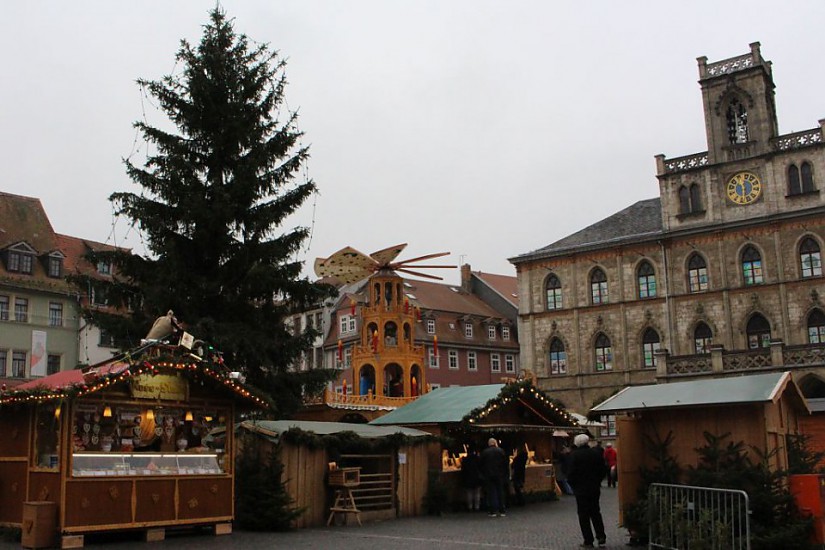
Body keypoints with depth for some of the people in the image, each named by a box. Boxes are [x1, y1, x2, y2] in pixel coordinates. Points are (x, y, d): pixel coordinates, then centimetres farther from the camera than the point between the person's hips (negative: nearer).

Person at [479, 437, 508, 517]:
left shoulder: (484, 452, -2)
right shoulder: (500, 451, -2)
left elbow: (480, 465, 2)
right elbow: (505, 463, -1)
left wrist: (483, 474, 13)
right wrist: (505, 474, 7)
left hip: (488, 475, 0)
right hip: (499, 475, 1)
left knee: (491, 492, 3)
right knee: (500, 492, 7)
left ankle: (493, 511, 0)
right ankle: (501, 511, 7)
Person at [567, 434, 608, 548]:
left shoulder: (574, 455, -14)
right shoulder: (596, 453, -1)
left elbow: (571, 473, -15)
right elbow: (603, 470, 4)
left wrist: (572, 485, 1)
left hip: (581, 489, -4)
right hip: (595, 488, 4)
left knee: (583, 515, 4)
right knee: (595, 512, 17)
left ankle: (588, 541, 4)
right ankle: (601, 537, 12)